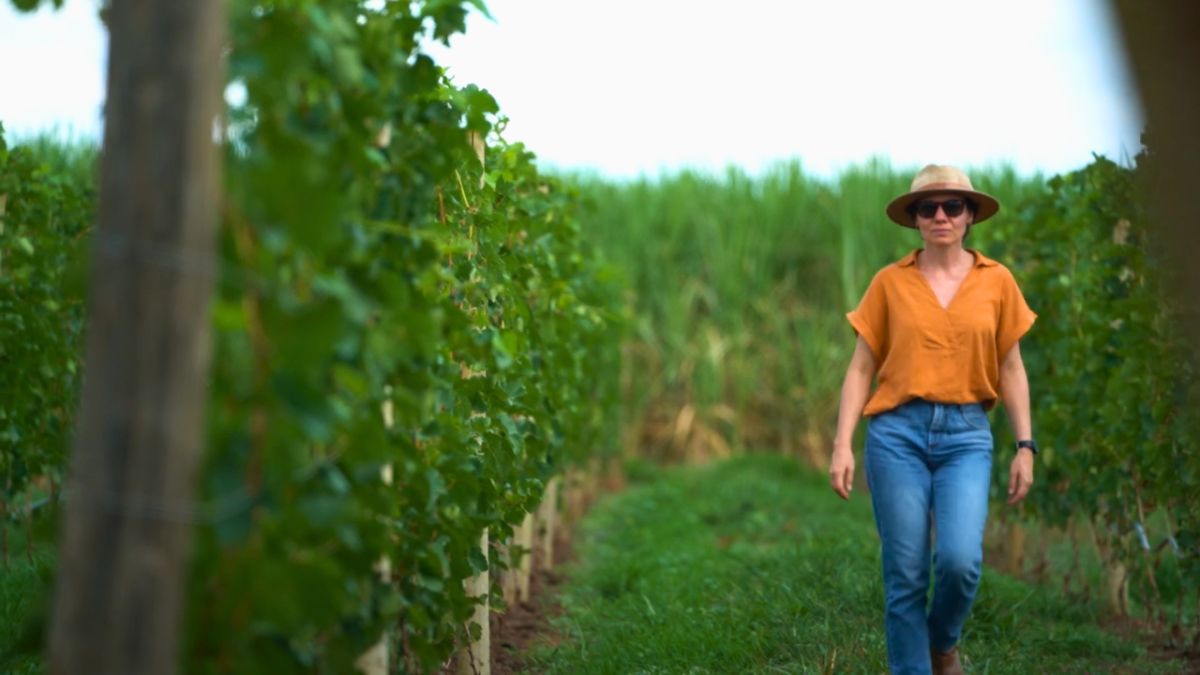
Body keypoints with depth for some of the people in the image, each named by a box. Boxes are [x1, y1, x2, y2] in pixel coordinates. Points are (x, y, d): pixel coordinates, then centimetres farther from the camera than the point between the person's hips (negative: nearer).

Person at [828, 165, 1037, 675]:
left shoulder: (996, 281, 7)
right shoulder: (890, 282, 4)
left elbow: (1011, 369, 10)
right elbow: (861, 368, 5)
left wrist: (1026, 446, 4)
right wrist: (842, 446, -3)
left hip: (967, 434, 0)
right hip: (898, 431, 0)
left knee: (960, 559, -16)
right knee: (905, 574, -2)